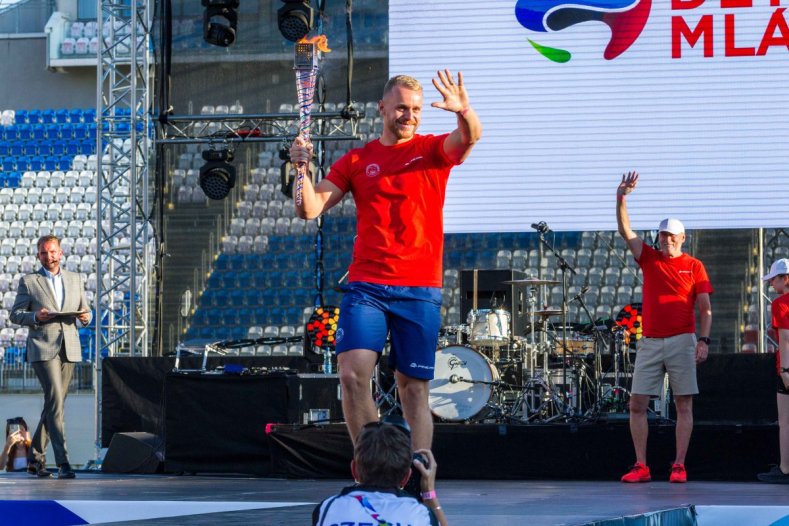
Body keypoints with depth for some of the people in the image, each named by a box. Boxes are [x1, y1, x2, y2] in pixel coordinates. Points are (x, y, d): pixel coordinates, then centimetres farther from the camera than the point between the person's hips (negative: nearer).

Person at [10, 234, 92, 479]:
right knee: (55, 402, -14)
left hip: (69, 349, 5)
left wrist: (84, 316, -6)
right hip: (43, 349, -5)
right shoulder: (28, 282, 5)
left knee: (54, 404, 9)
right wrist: (35, 317, -16)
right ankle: (63, 462, -17)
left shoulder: (75, 280, 15)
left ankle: (35, 457, 21)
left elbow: (86, 312, 18)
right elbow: (15, 314, 3)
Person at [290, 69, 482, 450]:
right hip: (366, 287, 1)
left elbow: (470, 137, -15)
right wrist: (302, 169, -13)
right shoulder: (356, 160, 10)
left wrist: (464, 111, -37)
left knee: (413, 387, 1)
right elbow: (310, 209, 5)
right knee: (353, 373, -15)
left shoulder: (434, 150, 7)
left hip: (420, 290, -1)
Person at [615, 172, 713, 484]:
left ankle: (679, 466, 0)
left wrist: (703, 341, -10)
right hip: (649, 342, 3)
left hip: (682, 341, -3)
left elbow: (705, 308, 2)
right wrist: (621, 199, -11)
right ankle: (641, 467, 3)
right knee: (637, 404, -1)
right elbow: (625, 231, 2)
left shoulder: (694, 267, 5)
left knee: (684, 405, -2)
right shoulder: (649, 259, 12)